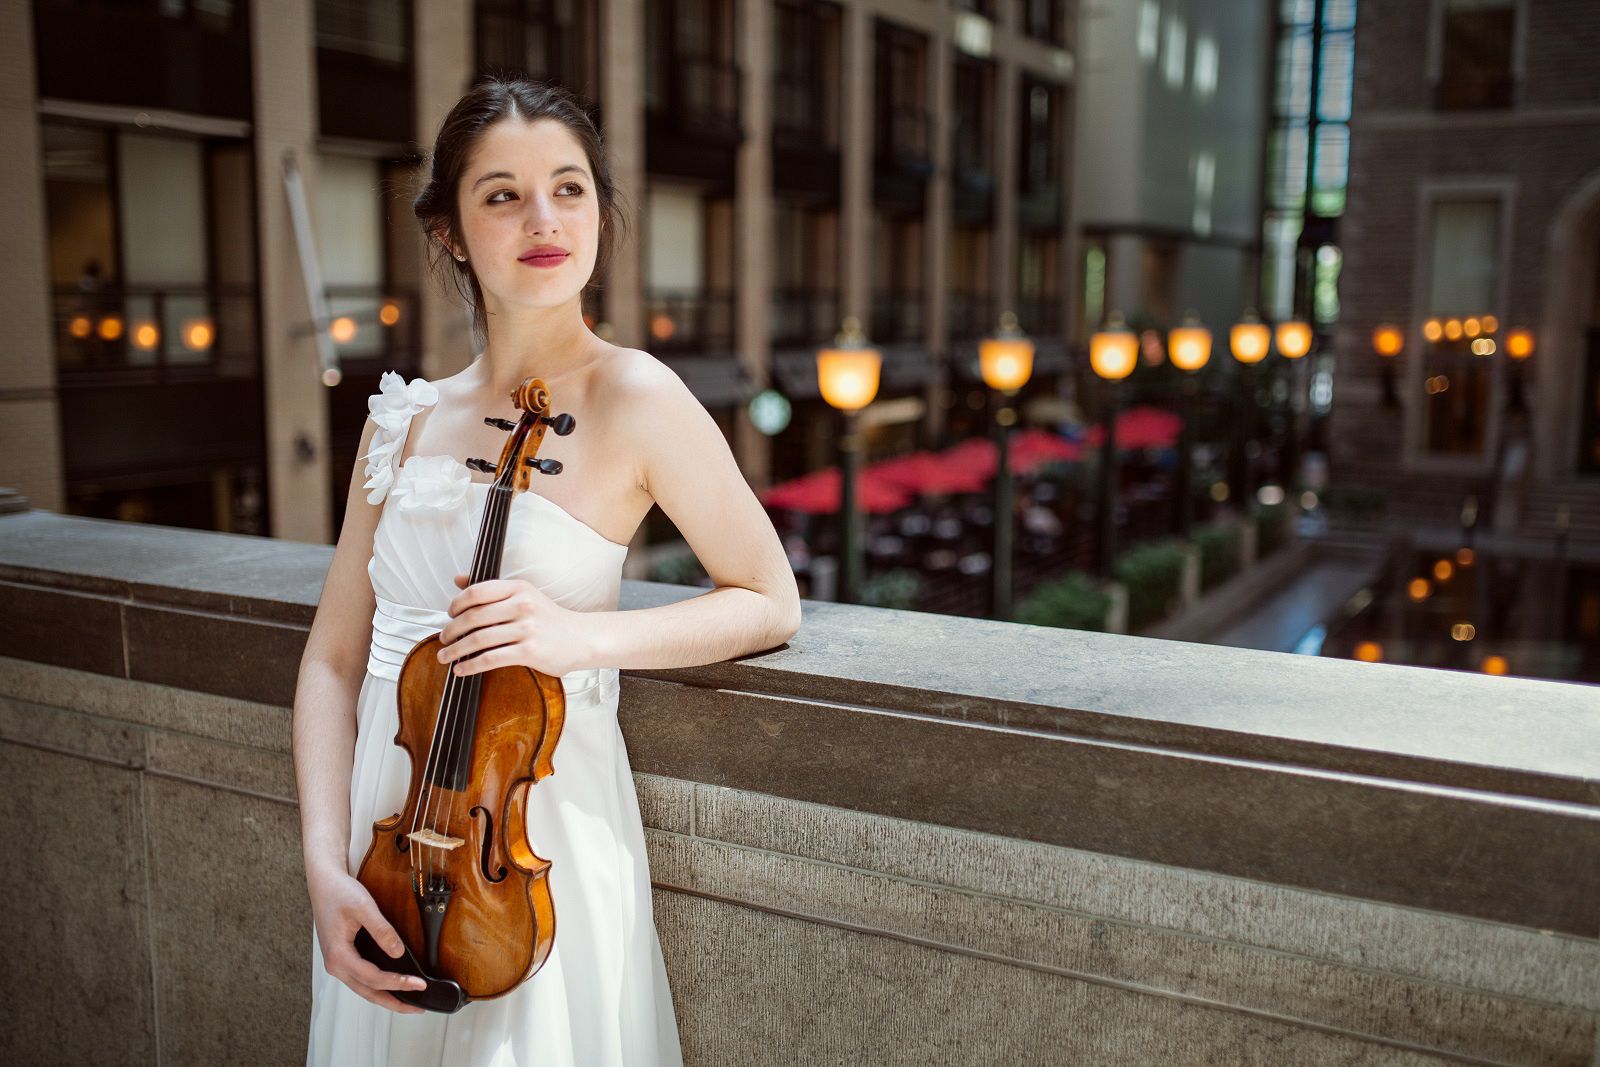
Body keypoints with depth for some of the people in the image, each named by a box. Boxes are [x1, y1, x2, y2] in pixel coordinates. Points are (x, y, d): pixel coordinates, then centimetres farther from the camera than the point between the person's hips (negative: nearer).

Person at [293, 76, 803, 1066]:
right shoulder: (407, 418, 2)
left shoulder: (636, 398, -12)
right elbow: (336, 657, 4)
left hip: (538, 852, -5)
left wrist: (581, 633, -20)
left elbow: (770, 603, -6)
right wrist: (327, 864, -7)